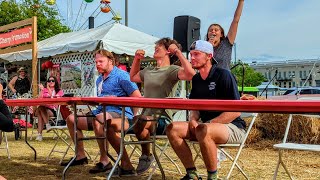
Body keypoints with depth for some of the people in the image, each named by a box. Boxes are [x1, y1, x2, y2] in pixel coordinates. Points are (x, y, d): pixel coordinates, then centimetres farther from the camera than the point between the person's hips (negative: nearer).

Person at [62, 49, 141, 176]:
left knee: (99, 119, -41)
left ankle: (104, 160, -33)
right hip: (101, 112, 10)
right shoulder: (99, 80, 20)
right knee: (72, 119, 10)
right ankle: (80, 156, 13)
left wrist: (116, 99, -19)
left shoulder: (121, 75, -7)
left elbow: (137, 97, -16)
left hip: (120, 114, -10)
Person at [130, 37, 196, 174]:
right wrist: (137, 59, 27)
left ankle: (146, 155, -9)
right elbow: (132, 77, 40)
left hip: (162, 119, -7)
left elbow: (190, 74, -23)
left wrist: (177, 52, -14)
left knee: (140, 122, -38)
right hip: (146, 116, 7)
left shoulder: (172, 70, -2)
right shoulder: (148, 71, 22)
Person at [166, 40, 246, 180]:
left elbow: (235, 111, -16)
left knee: (203, 130, -38)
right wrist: (193, 120, -3)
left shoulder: (223, 75, -11)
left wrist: (211, 123, -20)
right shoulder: (196, 79, 11)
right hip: (206, 125, 7)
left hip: (232, 127, -7)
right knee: (172, 129, -13)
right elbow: (194, 107, 19)